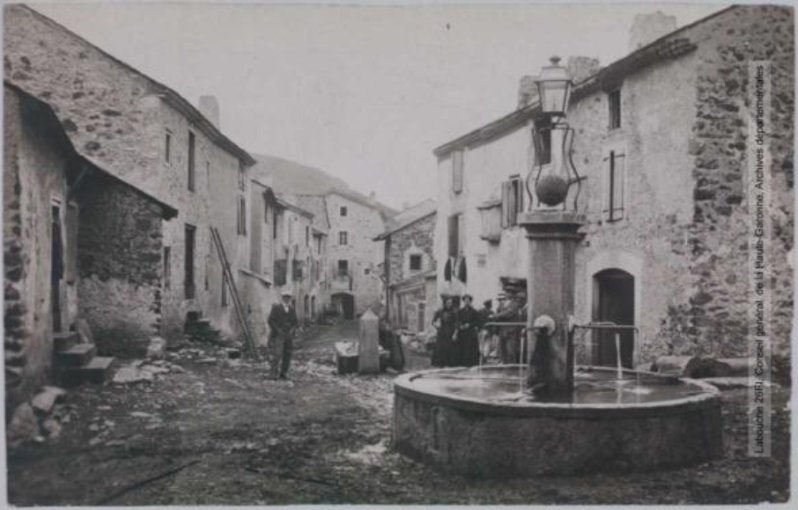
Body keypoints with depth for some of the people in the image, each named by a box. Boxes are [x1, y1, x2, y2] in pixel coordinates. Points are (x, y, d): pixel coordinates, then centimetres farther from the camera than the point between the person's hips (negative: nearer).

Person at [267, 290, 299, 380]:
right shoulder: (276, 307, -4)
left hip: (288, 335, 5)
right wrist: (279, 330, -14)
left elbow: (295, 322, 13)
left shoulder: (292, 309, 9)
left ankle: (283, 373, 10)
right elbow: (271, 321, -8)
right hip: (277, 335, -5)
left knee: (287, 355, 3)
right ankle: (273, 374, -10)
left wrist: (292, 330, -6)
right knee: (276, 354, -12)